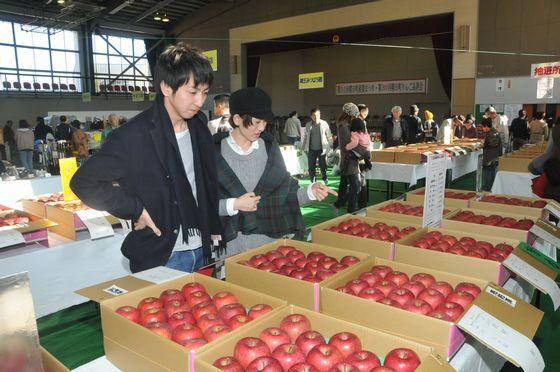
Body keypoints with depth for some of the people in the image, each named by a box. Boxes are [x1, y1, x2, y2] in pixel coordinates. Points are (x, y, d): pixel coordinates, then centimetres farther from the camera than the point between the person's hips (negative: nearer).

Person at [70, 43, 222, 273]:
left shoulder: (199, 125, 2)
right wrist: (135, 210, -15)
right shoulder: (133, 136, -18)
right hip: (159, 258, -6)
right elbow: (83, 182, -12)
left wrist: (214, 228, 10)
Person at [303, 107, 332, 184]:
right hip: (311, 149, 2)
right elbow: (305, 137, 11)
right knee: (311, 168, 5)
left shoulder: (324, 124, -3)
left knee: (323, 166, 2)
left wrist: (331, 145, -2)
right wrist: (304, 148, 11)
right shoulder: (308, 125, 4)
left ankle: (325, 180, 25)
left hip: (321, 149, -2)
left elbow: (329, 136, 2)